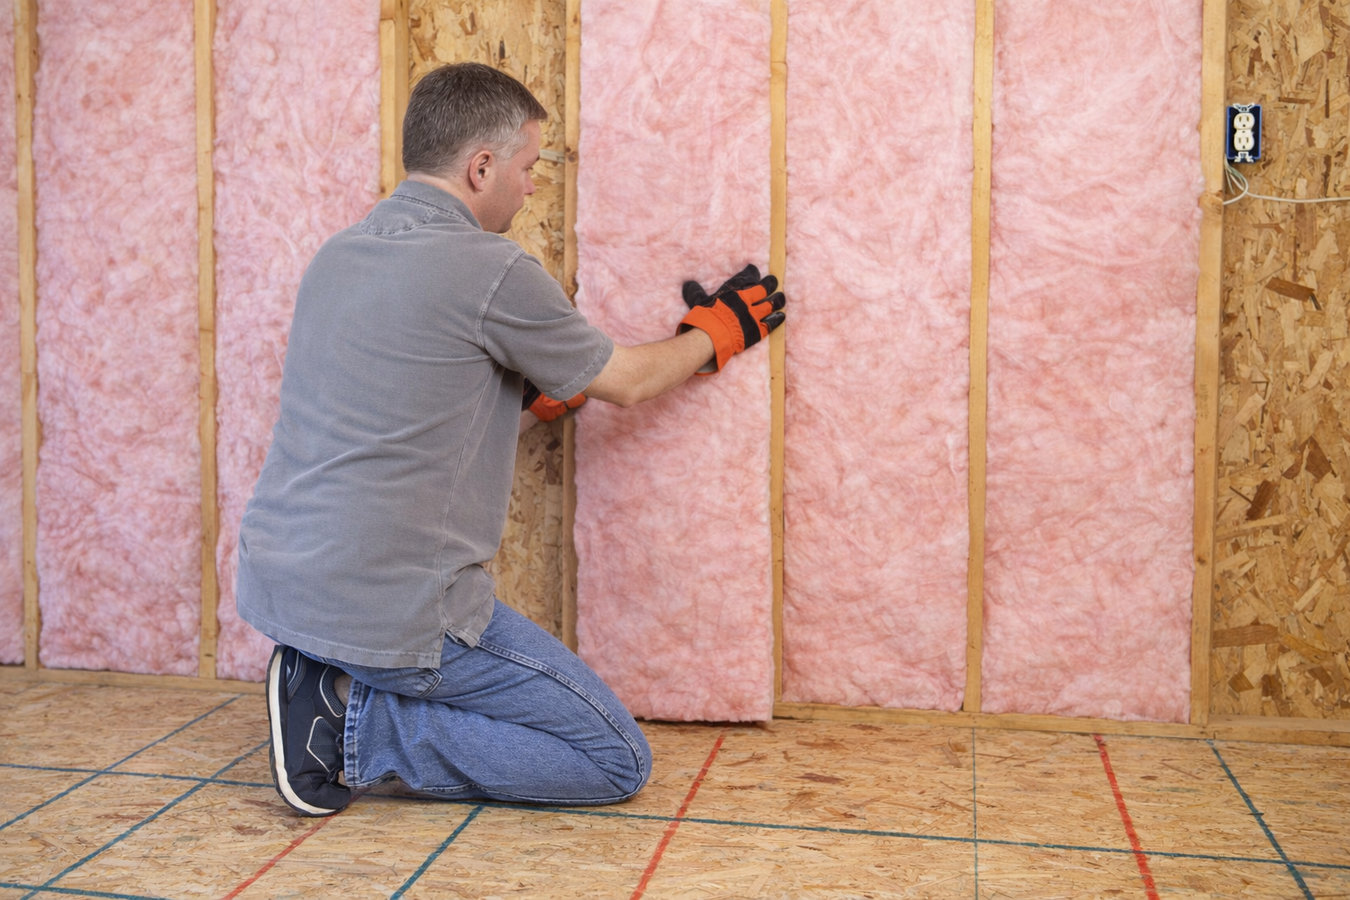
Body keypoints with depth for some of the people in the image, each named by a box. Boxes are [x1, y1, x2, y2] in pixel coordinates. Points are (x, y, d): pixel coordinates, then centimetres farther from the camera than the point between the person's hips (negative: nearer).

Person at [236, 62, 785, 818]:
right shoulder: (492, 271, -14)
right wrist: (715, 332, 19)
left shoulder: (338, 254, 10)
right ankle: (363, 727, -6)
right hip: (392, 607, -9)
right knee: (619, 761, 2)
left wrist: (531, 393, 23)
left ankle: (332, 681, 11)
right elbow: (626, 384, 2)